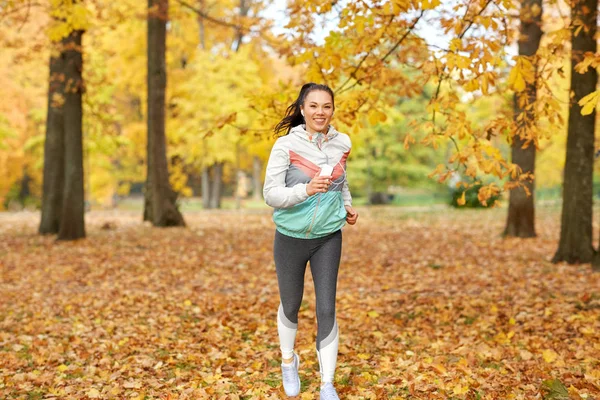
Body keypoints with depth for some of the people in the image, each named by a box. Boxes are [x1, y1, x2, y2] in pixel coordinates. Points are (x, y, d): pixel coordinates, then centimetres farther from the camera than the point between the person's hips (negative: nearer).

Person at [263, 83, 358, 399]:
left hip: (328, 238, 2)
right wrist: (305, 190, -34)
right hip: (291, 239, -2)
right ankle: (288, 362, 43)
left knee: (327, 310, -1)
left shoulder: (341, 144, 1)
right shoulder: (286, 145, -14)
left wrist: (347, 205, 2)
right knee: (290, 306, 15)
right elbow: (270, 194, -18)